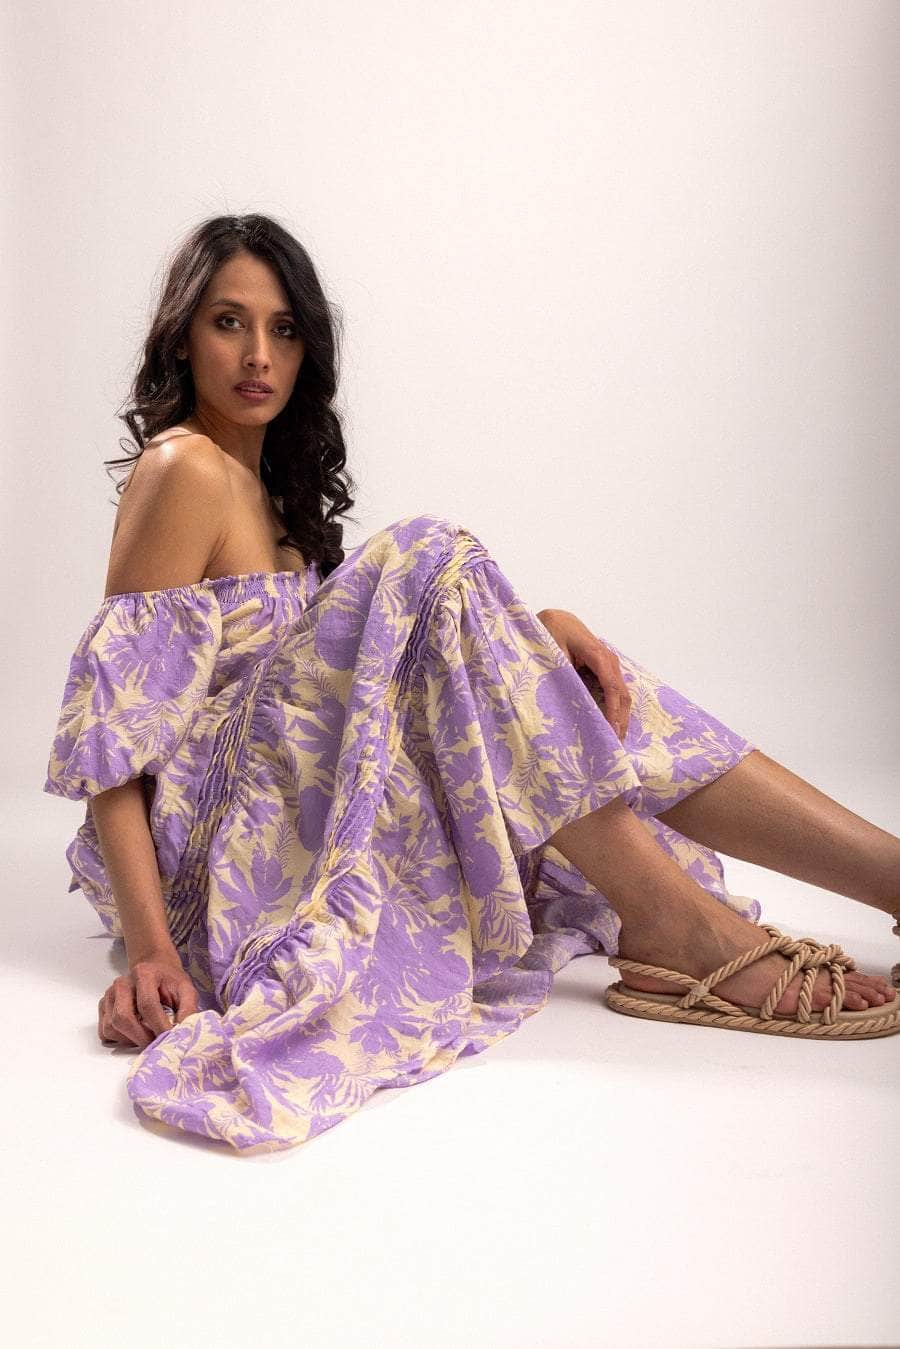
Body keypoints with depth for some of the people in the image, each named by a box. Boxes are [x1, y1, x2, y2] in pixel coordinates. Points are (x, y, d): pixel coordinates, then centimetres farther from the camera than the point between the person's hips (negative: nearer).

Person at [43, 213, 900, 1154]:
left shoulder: (267, 479, 17)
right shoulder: (186, 470, -11)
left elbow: (387, 655, 8)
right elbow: (111, 724, -17)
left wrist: (529, 630, -10)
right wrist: (150, 952, -26)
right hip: (216, 831, -9)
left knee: (591, 686, -2)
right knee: (432, 563, -25)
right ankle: (678, 928, -26)